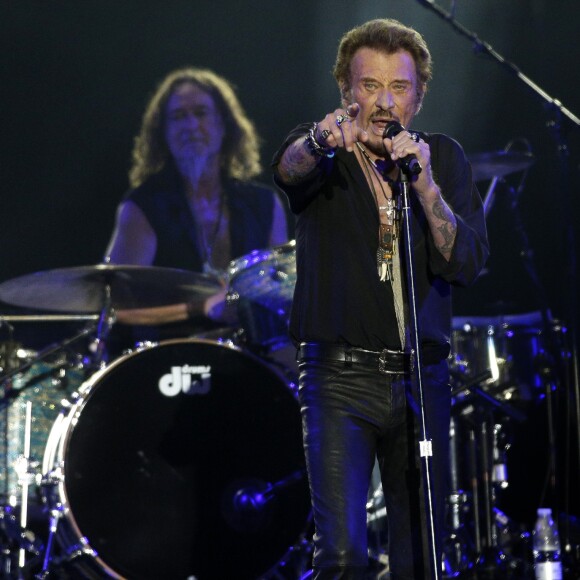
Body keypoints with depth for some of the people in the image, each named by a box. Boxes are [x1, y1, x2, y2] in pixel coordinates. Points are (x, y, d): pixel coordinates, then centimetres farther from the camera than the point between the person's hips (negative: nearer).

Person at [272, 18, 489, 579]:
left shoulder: (443, 158, 9)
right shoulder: (322, 152, 1)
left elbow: (467, 263, -3)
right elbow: (289, 167, -25)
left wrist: (425, 186, -18)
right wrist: (321, 141, -48)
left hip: (421, 380, 3)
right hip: (340, 378, -3)